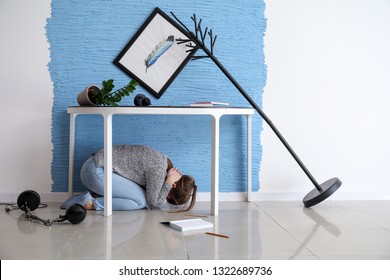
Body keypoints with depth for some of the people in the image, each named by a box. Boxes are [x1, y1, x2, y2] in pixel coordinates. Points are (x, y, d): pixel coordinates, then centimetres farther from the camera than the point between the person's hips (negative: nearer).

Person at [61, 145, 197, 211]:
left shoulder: (164, 162, 8)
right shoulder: (159, 170, -19)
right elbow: (153, 204, -11)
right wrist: (169, 181, -12)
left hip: (97, 166, 9)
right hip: (97, 171, -9)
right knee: (141, 201, -11)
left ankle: (92, 196, 5)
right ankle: (93, 203, -9)